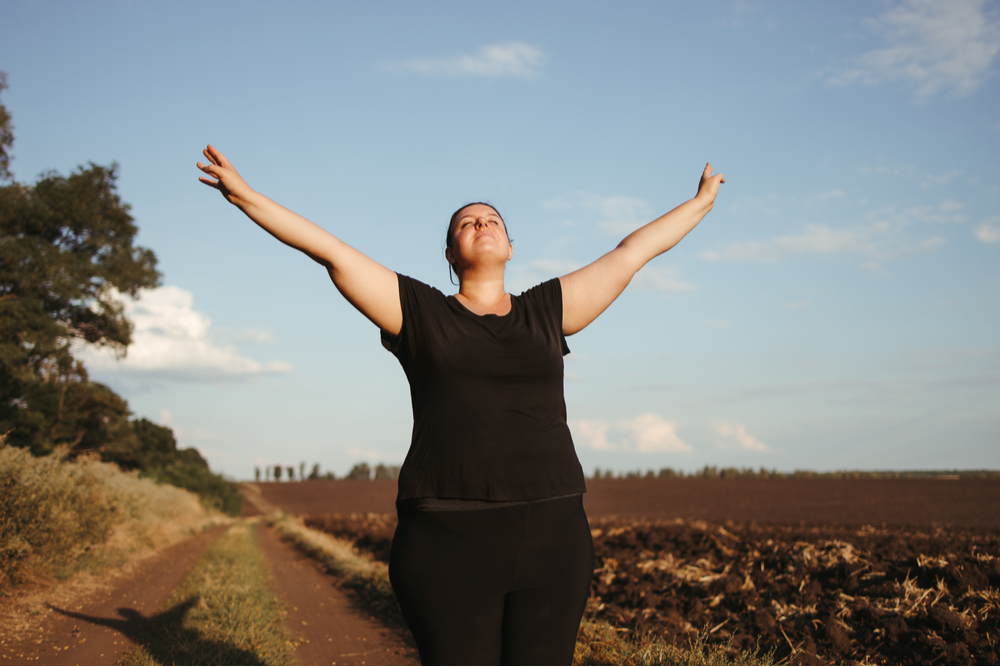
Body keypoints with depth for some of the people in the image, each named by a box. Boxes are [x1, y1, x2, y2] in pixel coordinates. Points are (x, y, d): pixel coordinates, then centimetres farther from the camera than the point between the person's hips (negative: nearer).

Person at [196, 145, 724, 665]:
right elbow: (332, 251, 6)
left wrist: (700, 203, 30)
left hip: (550, 537, 2)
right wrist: (246, 197, 5)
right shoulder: (419, 313, 9)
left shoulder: (547, 311, 14)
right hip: (450, 541, -2)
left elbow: (630, 253, 21)